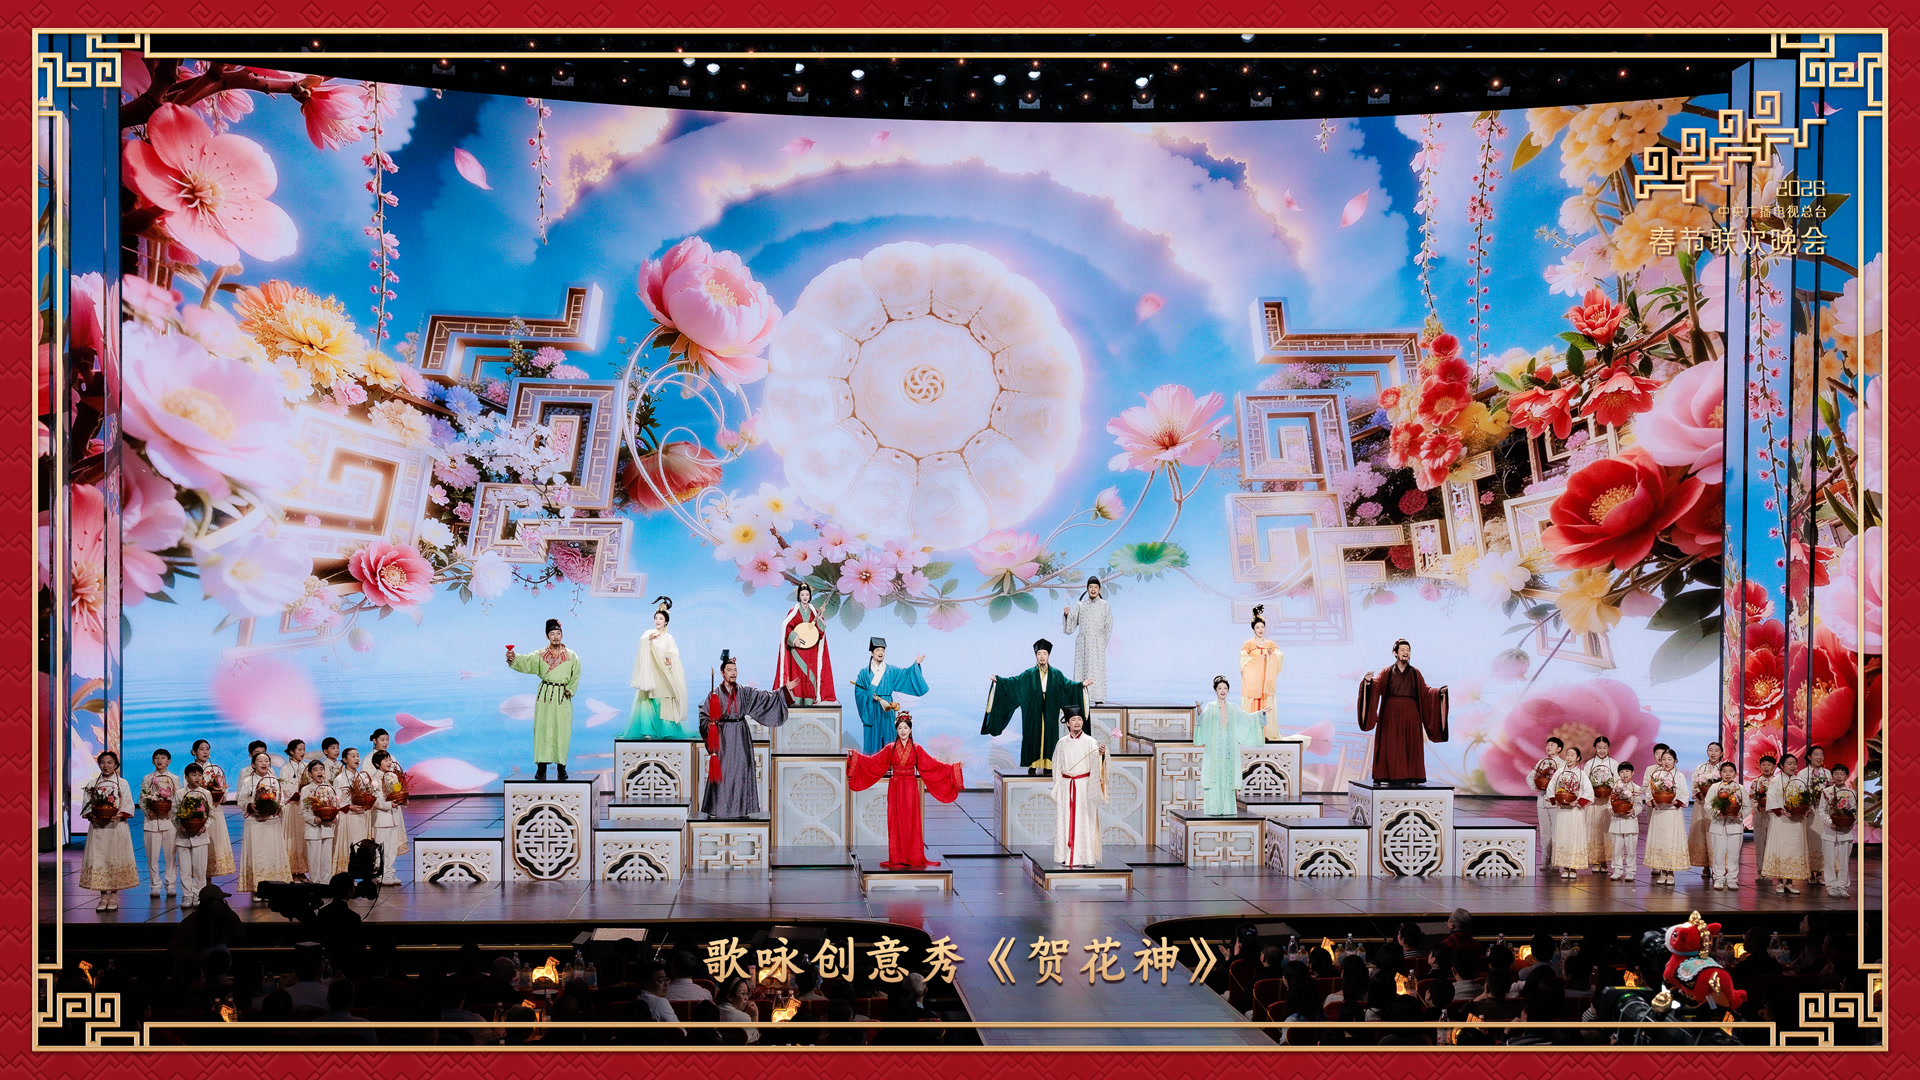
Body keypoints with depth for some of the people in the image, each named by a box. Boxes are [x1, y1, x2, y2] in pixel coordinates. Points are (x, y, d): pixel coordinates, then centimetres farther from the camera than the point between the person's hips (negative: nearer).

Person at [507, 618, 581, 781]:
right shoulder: (540, 655, 6)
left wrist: (569, 690, -2)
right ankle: (542, 766, -1)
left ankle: (561, 766, 5)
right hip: (544, 695, 0)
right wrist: (513, 659, -29)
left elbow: (576, 677, 11)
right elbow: (526, 663, -10)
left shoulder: (571, 656, 6)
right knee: (543, 729, -4)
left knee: (562, 730, -2)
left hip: (563, 697, 0)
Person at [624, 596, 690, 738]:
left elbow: (675, 656, 7)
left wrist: (671, 661, -15)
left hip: (664, 676, 0)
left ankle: (666, 731, -3)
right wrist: (649, 639, -31)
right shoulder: (648, 633, 10)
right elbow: (642, 643, -11)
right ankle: (648, 731, -10)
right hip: (650, 674, 0)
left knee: (664, 704, -6)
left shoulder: (669, 638, 12)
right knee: (648, 702, -9)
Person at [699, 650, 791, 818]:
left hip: (741, 736, 3)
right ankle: (719, 808, 1)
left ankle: (741, 808, 7)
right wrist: (709, 725, -16)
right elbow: (704, 715, 2)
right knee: (722, 771, -5)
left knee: (741, 771, 2)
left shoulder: (745, 692, 8)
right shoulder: (715, 694, 0)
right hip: (723, 736, -3)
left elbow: (765, 697, 9)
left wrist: (784, 691, 2)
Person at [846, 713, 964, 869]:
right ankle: (897, 859, 3)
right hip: (895, 788, 1)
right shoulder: (890, 749, 4)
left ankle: (913, 858, 4)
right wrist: (855, 755, -3)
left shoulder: (917, 749, 4)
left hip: (910, 789, 0)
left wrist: (954, 768, -1)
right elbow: (873, 762, 5)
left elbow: (932, 765, 4)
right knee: (896, 823, -1)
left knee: (911, 823, -1)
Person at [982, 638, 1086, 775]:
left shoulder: (1056, 675, 8)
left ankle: (1048, 766, 7)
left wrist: (1081, 685, -11)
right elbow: (1014, 681, -2)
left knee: (1049, 738, 1)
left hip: (1050, 715, 1)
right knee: (1033, 738, -1)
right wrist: (999, 680, -13)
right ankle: (1032, 766, 5)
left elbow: (1068, 684, 4)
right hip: (1034, 714, -1)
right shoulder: (1029, 674, 4)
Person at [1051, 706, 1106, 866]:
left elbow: (1096, 762, -21)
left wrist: (1101, 754, -43)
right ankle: (1067, 856, 8)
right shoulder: (1062, 743, 7)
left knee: (1085, 820, -4)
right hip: (1066, 786, 3)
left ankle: (1087, 857, -1)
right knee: (1065, 820, 2)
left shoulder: (1090, 742, -4)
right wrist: (1057, 788, 11)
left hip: (1084, 786, -3)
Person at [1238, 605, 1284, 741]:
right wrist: (1259, 659, -10)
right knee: (1253, 705, -6)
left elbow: (1280, 657, 4)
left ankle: (1266, 732, 2)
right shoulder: (1248, 644, 1)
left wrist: (1271, 655, -14)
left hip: (1266, 679, 3)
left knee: (1266, 706, -2)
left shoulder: (1271, 644, 10)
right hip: (1252, 679, -3)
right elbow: (1243, 660, -8)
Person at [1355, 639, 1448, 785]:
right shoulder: (1387, 672, 6)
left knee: (1409, 745, -1)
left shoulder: (1415, 673, 11)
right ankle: (1391, 777, -2)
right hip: (1391, 714, -2)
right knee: (1391, 746, -4)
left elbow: (1425, 692, 10)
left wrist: (1439, 692, -5)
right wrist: (1368, 681, -27)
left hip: (1410, 715, 2)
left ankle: (1407, 778, 1)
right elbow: (1376, 686, -7)